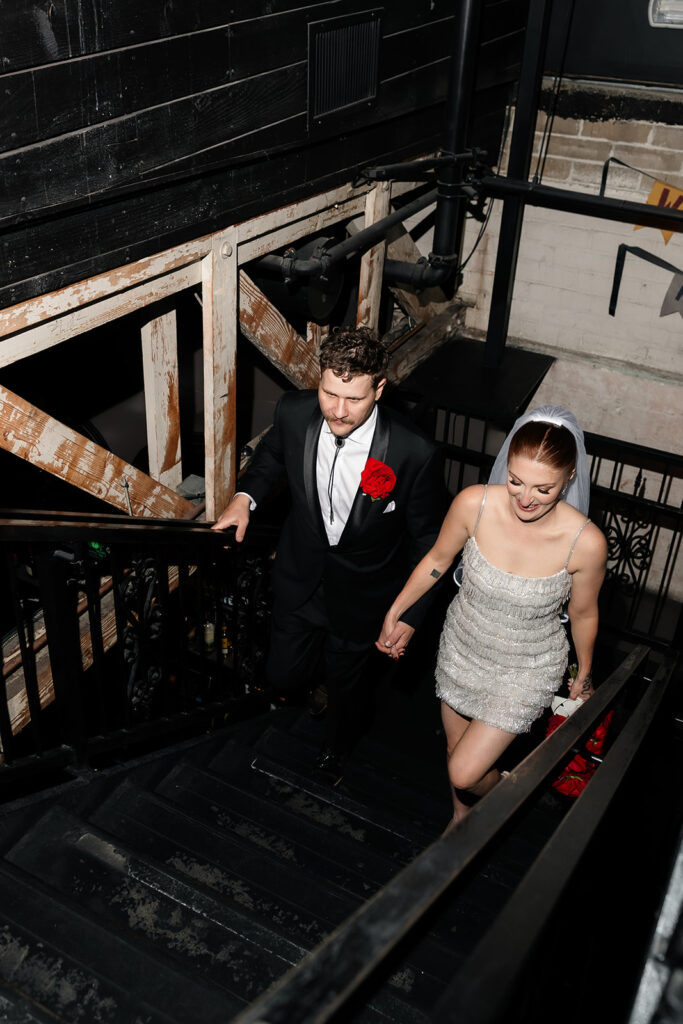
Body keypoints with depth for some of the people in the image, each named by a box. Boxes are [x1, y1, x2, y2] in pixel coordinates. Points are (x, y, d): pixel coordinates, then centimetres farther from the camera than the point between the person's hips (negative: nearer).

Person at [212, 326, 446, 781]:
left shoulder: (415, 454, -33)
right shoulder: (294, 411, -23)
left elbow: (428, 539, -16)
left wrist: (411, 616, -11)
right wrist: (246, 496, -12)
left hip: (362, 594, -2)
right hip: (300, 577, 2)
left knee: (346, 684, 23)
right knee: (284, 676, 18)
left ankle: (335, 749, 60)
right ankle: (324, 659, 57)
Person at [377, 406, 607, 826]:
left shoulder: (585, 542, -28)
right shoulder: (475, 504, -24)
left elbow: (583, 613, -8)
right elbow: (437, 560, -4)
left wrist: (585, 676, 8)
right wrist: (395, 612, 5)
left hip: (526, 670, -3)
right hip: (462, 649, 3)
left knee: (464, 773, -2)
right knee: (457, 749, 23)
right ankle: (461, 818, 57)